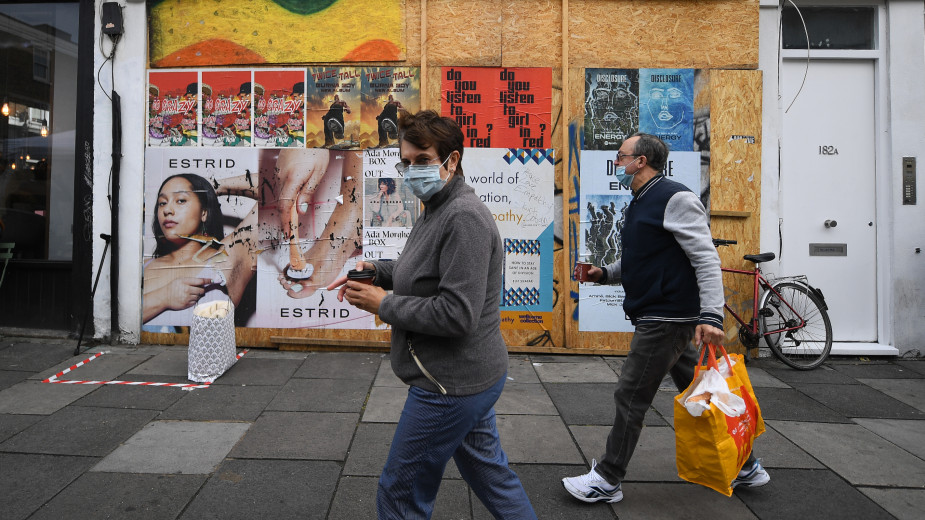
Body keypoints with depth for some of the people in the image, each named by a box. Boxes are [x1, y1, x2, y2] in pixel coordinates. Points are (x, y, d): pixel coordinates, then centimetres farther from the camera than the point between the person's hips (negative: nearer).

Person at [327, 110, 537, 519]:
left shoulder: (464, 217, -22)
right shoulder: (438, 210, 10)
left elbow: (457, 314, -28)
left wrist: (384, 305, -17)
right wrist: (375, 270, 7)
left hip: (451, 383, -10)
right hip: (465, 375, 10)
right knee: (489, 472, 24)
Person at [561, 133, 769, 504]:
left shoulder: (675, 199, -14)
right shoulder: (640, 203, 16)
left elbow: (706, 260, -19)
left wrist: (710, 315, -27)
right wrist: (604, 273, 7)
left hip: (667, 318, -10)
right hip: (660, 316, 10)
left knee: (631, 397, -2)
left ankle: (607, 480, 12)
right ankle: (744, 466, 33)